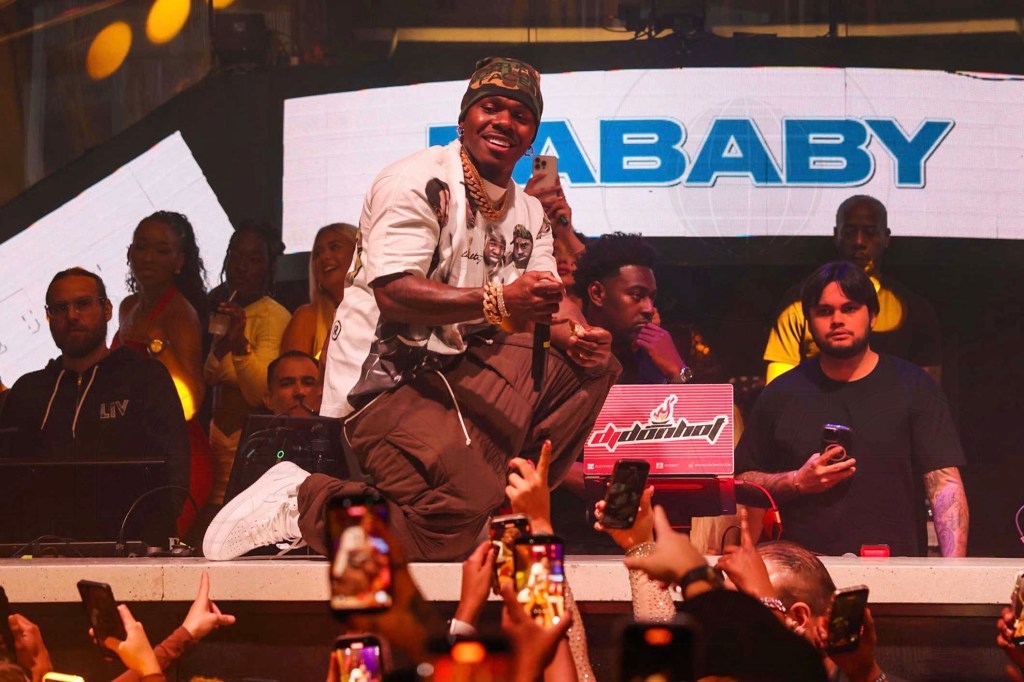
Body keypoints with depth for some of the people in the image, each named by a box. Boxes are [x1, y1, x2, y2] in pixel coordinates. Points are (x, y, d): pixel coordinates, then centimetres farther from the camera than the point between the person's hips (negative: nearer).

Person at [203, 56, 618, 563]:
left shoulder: (527, 212, 17)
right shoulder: (417, 181, -11)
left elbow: (548, 299, 9)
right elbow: (394, 293, -23)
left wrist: (574, 334, -16)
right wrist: (498, 302, -33)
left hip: (457, 366, 9)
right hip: (387, 381, -9)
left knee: (592, 364, -4)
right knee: (456, 528, -24)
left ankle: (506, 498, -4)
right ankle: (297, 503, -7)